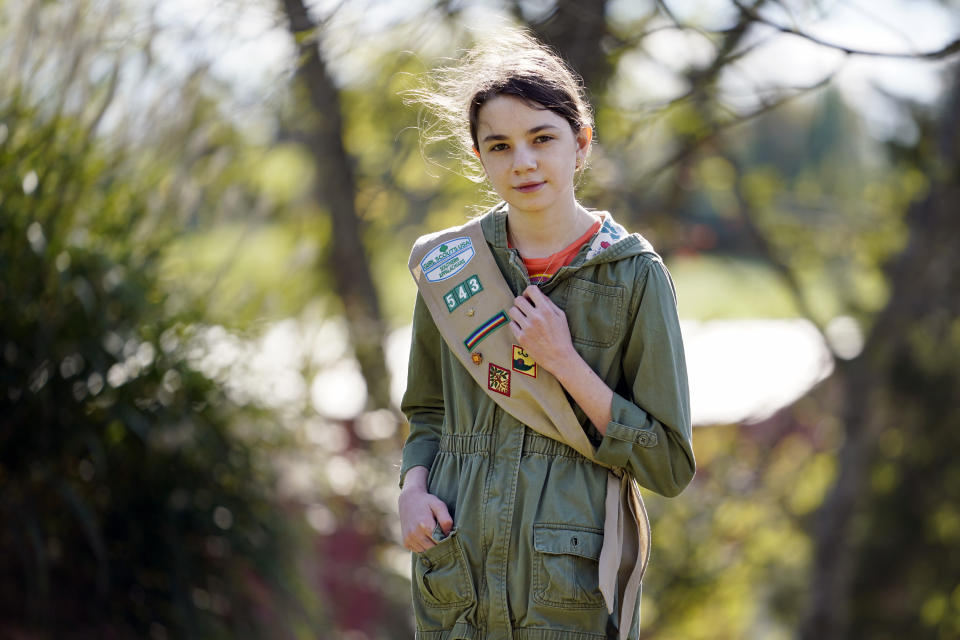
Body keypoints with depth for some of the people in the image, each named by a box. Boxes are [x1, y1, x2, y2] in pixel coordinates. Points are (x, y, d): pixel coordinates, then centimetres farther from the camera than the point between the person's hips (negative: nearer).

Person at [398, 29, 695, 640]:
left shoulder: (635, 275, -5)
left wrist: (564, 362, -14)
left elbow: (670, 465, -5)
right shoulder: (447, 267, 3)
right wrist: (413, 489, -3)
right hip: (457, 585, 3)